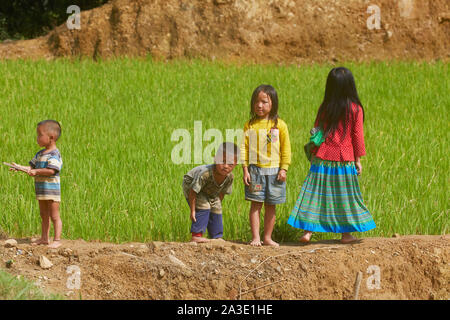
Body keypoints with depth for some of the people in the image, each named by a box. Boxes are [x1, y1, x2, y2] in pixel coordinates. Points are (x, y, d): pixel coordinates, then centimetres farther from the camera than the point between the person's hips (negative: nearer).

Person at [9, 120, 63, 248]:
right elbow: (32, 167, 14)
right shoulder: (40, 154, 14)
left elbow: (51, 170, -24)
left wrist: (36, 171, -26)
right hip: (41, 189, 9)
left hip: (51, 188, -9)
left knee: (54, 216, -5)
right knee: (44, 215, 15)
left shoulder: (54, 154, -15)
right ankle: (44, 238, 23)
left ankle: (57, 239, -4)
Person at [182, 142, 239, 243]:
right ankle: (196, 235, -16)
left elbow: (222, 193, -6)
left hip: (210, 191, 6)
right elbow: (193, 192, -34)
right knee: (203, 207, -20)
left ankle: (217, 236, 16)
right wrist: (193, 211, -28)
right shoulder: (205, 173, -44)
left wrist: (218, 206, 0)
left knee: (216, 209, 2)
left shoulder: (230, 177, -26)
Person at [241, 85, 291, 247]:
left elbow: (286, 149, 4)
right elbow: (244, 148, 2)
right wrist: (245, 169, -5)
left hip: (274, 171, 0)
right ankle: (255, 237, 1)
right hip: (255, 170, 0)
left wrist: (283, 169, -3)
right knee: (255, 204, -2)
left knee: (271, 205, 6)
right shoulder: (249, 125, 3)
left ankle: (267, 237, 14)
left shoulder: (279, 125, 1)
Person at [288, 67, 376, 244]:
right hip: (345, 160, -1)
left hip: (323, 159, 1)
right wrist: (358, 160, 6)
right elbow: (358, 136, -3)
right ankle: (346, 233, 14)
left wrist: (313, 154, 15)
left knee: (315, 193, 5)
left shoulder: (325, 108, -1)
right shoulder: (355, 109, -6)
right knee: (344, 195, 9)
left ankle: (308, 231, 1)